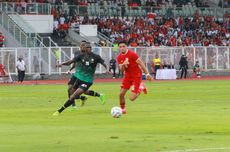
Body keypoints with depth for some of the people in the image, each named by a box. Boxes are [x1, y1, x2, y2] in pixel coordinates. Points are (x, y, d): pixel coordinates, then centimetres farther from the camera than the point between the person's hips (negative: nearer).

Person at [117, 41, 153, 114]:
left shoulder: (132, 54, -18)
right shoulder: (119, 57, 2)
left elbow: (141, 63, -15)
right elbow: (121, 70, 1)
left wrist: (147, 74, -16)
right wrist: (123, 65, -22)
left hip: (136, 76, -6)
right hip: (127, 76, 6)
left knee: (132, 98, -13)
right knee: (121, 94, -2)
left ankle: (140, 88, 16)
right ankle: (122, 109, 21)